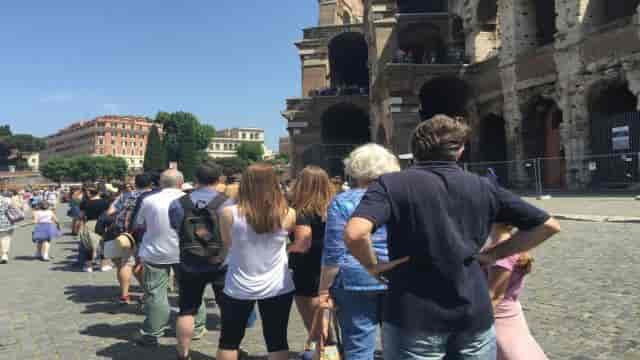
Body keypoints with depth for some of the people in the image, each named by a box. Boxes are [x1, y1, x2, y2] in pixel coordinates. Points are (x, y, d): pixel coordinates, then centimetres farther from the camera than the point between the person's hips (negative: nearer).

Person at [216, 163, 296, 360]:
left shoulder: (229, 213, -15)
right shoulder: (288, 214, -12)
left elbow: (227, 244, 2)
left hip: (239, 287, 0)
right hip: (278, 287, 1)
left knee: (229, 339, 19)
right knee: (277, 341, 13)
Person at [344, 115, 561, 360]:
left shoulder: (391, 184, -6)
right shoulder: (483, 187, 5)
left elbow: (354, 233, -24)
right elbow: (548, 226, 9)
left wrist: (372, 265, -6)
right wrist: (493, 255, 9)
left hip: (414, 319, -3)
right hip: (475, 316, 3)